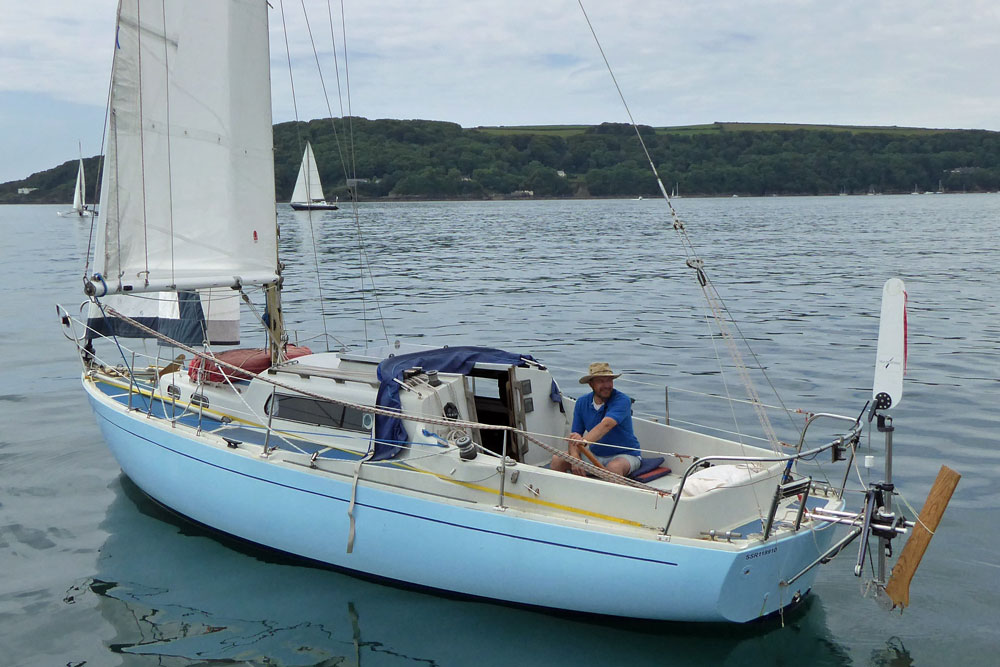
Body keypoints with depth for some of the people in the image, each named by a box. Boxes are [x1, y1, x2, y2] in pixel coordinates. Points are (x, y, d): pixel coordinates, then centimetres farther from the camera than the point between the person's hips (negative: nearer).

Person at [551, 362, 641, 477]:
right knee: (557, 459, -11)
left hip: (625, 454, -5)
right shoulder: (582, 402, 0)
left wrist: (585, 441, -53)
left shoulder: (622, 400, -17)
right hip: (595, 455, 5)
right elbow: (574, 436, -3)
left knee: (614, 467, -38)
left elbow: (606, 425, -35)